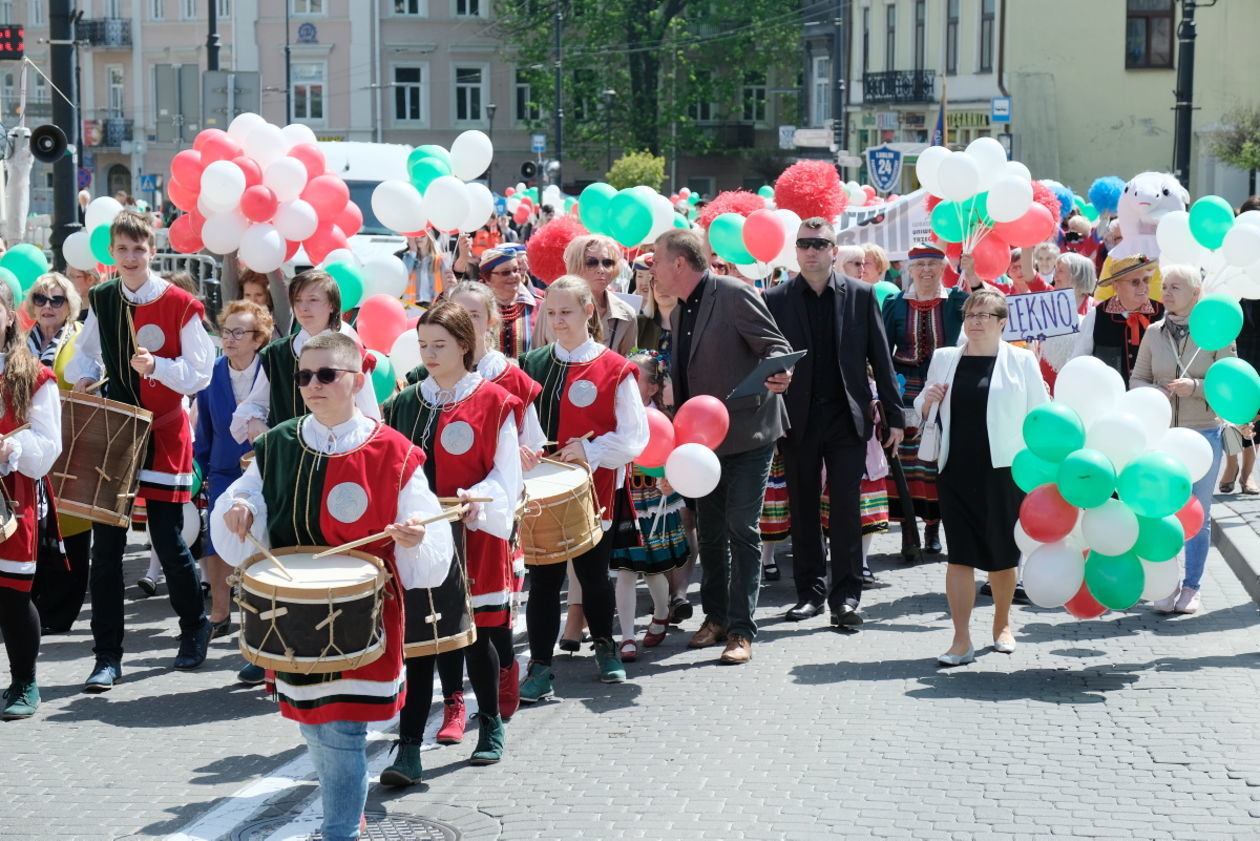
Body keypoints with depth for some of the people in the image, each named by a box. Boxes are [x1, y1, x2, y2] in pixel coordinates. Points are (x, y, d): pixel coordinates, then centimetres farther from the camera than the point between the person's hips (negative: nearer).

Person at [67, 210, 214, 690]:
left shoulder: (180, 305, -8)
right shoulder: (102, 300, 7)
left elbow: (200, 372, -9)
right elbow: (86, 353, 21)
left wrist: (155, 365, -24)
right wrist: (84, 378, 0)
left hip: (163, 435, -4)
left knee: (168, 540, 0)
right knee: (106, 546, 0)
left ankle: (195, 628, 26)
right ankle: (107, 657, 5)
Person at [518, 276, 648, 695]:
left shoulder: (615, 370, -6)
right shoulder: (533, 365, 7)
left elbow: (635, 436, -8)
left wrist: (590, 451, -18)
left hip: (593, 490, -2)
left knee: (593, 574, 12)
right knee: (543, 578, 2)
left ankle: (604, 645, 35)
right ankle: (540, 666, 8)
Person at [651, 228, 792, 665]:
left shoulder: (734, 294, -13)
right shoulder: (679, 313, 12)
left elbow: (775, 346, -14)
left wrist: (777, 374, -35)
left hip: (747, 432, -8)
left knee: (741, 528, -6)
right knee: (710, 530, 12)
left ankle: (741, 630, -1)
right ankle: (715, 618, 24)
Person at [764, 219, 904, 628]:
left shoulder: (860, 294, 3)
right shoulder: (777, 299, 3)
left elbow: (880, 357, 4)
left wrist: (894, 414, 2)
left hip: (847, 415, -1)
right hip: (798, 420, 1)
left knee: (846, 508, -2)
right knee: (803, 509, 7)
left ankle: (846, 595, 4)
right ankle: (810, 591, 17)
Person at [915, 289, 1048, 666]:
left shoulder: (1022, 360, 2)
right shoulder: (944, 359, 10)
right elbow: (921, 410, 20)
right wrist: (927, 401, -3)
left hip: (1004, 470, -2)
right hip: (956, 470, 2)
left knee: (1003, 555, 9)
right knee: (959, 554, -3)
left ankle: (1002, 625, 30)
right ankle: (961, 641, -1)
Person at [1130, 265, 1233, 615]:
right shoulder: (1154, 333, 3)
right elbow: (1137, 379, 7)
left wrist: (1195, 387, -19)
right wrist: (1153, 391, -13)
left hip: (1204, 432, -2)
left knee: (1198, 514, 7)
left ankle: (1192, 587, 18)